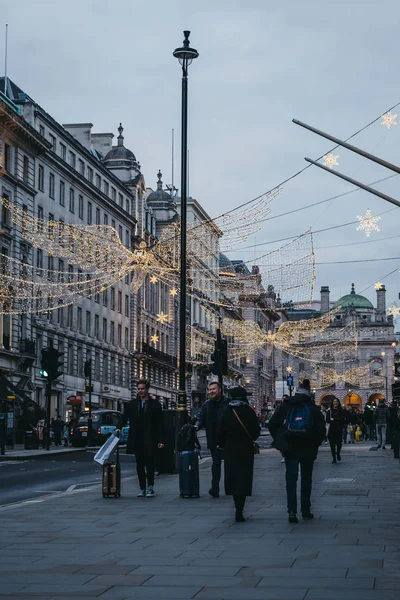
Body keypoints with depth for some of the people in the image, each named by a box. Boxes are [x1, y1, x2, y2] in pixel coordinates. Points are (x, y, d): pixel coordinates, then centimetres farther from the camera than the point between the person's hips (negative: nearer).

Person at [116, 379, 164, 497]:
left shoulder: (155, 404, 3)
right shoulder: (131, 404, 12)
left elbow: (160, 423, 2)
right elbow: (124, 417, 10)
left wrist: (160, 440, -4)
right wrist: (119, 427, -11)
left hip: (149, 440, -3)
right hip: (136, 440, 3)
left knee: (150, 464, -6)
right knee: (139, 465, 6)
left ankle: (150, 488, 3)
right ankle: (142, 489, 12)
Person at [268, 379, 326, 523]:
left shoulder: (285, 407, 1)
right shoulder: (313, 409, -3)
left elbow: (272, 424, 0)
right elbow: (321, 431, -8)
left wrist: (279, 441, 8)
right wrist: (315, 444, 7)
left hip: (289, 448, 0)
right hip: (308, 450, 0)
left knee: (291, 478, 0)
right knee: (306, 479, 15)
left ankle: (292, 511, -15)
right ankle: (306, 511, 20)